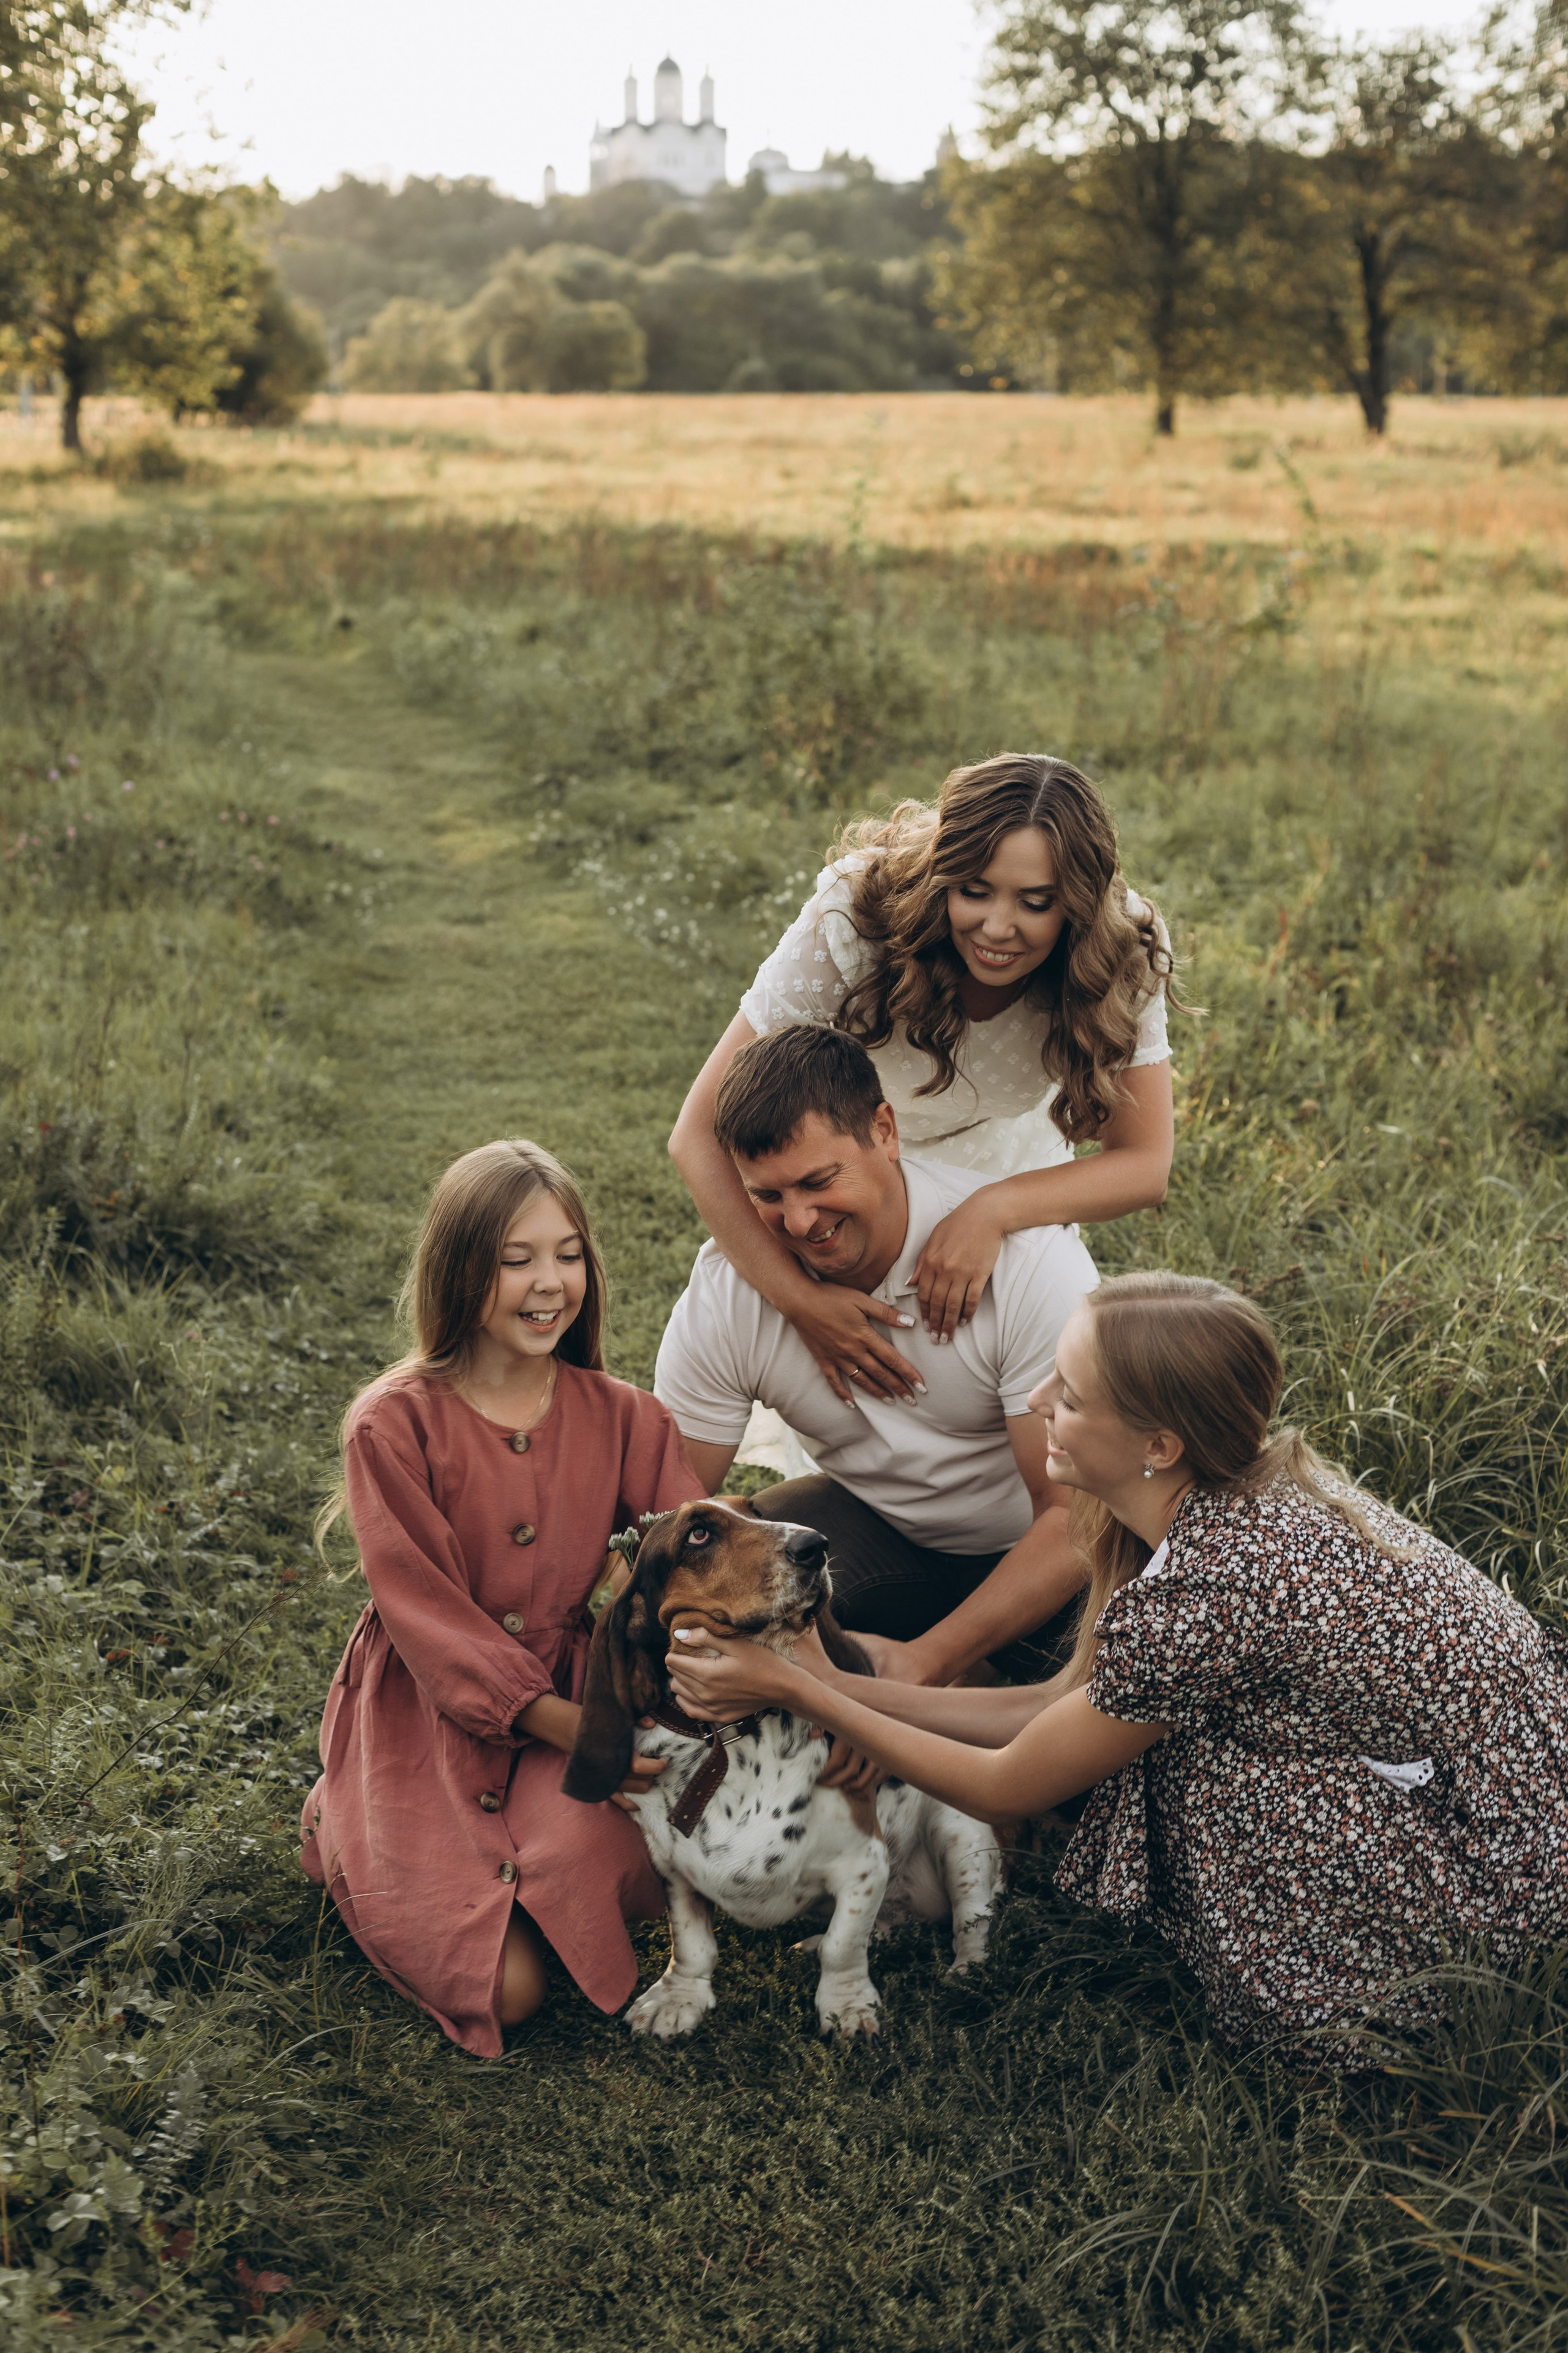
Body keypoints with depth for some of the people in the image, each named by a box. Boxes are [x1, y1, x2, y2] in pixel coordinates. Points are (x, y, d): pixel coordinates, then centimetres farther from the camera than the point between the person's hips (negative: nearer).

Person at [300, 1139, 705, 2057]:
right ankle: (343, 1827, 13)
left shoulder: (625, 1417, 2)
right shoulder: (394, 1423, -9)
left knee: (584, 1851, -32)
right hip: (429, 1715, -2)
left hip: (578, 1701, 2)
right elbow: (427, 1612, -13)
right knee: (509, 1988, -15)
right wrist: (566, 1724, -24)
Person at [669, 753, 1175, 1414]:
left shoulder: (1124, 951, -30)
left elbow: (1144, 1163, -26)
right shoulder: (854, 919, -37)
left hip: (1015, 1178, 2)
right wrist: (799, 1298, -48)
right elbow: (699, 1135, -37)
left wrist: (995, 1208, -44)